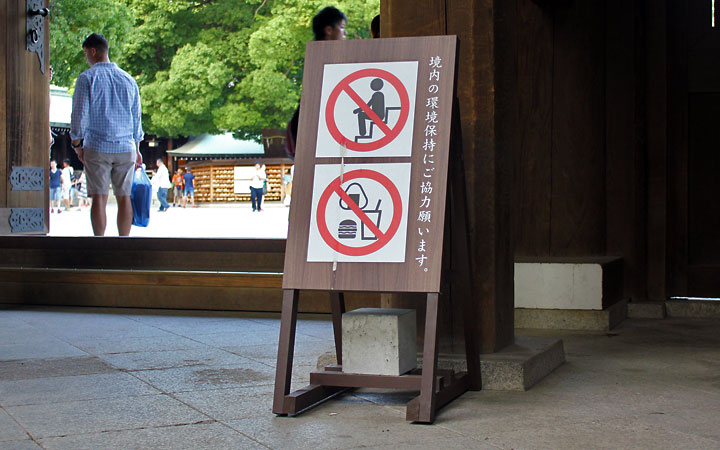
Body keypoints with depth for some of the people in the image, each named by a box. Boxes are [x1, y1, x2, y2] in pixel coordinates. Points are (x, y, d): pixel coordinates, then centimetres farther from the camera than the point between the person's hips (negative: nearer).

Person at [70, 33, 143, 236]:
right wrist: (137, 149, 20)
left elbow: (79, 115, -6)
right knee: (124, 197, 6)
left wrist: (77, 144, 6)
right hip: (126, 147, 3)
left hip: (97, 147, -3)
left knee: (99, 198, -1)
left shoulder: (87, 78, -4)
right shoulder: (128, 80, 10)